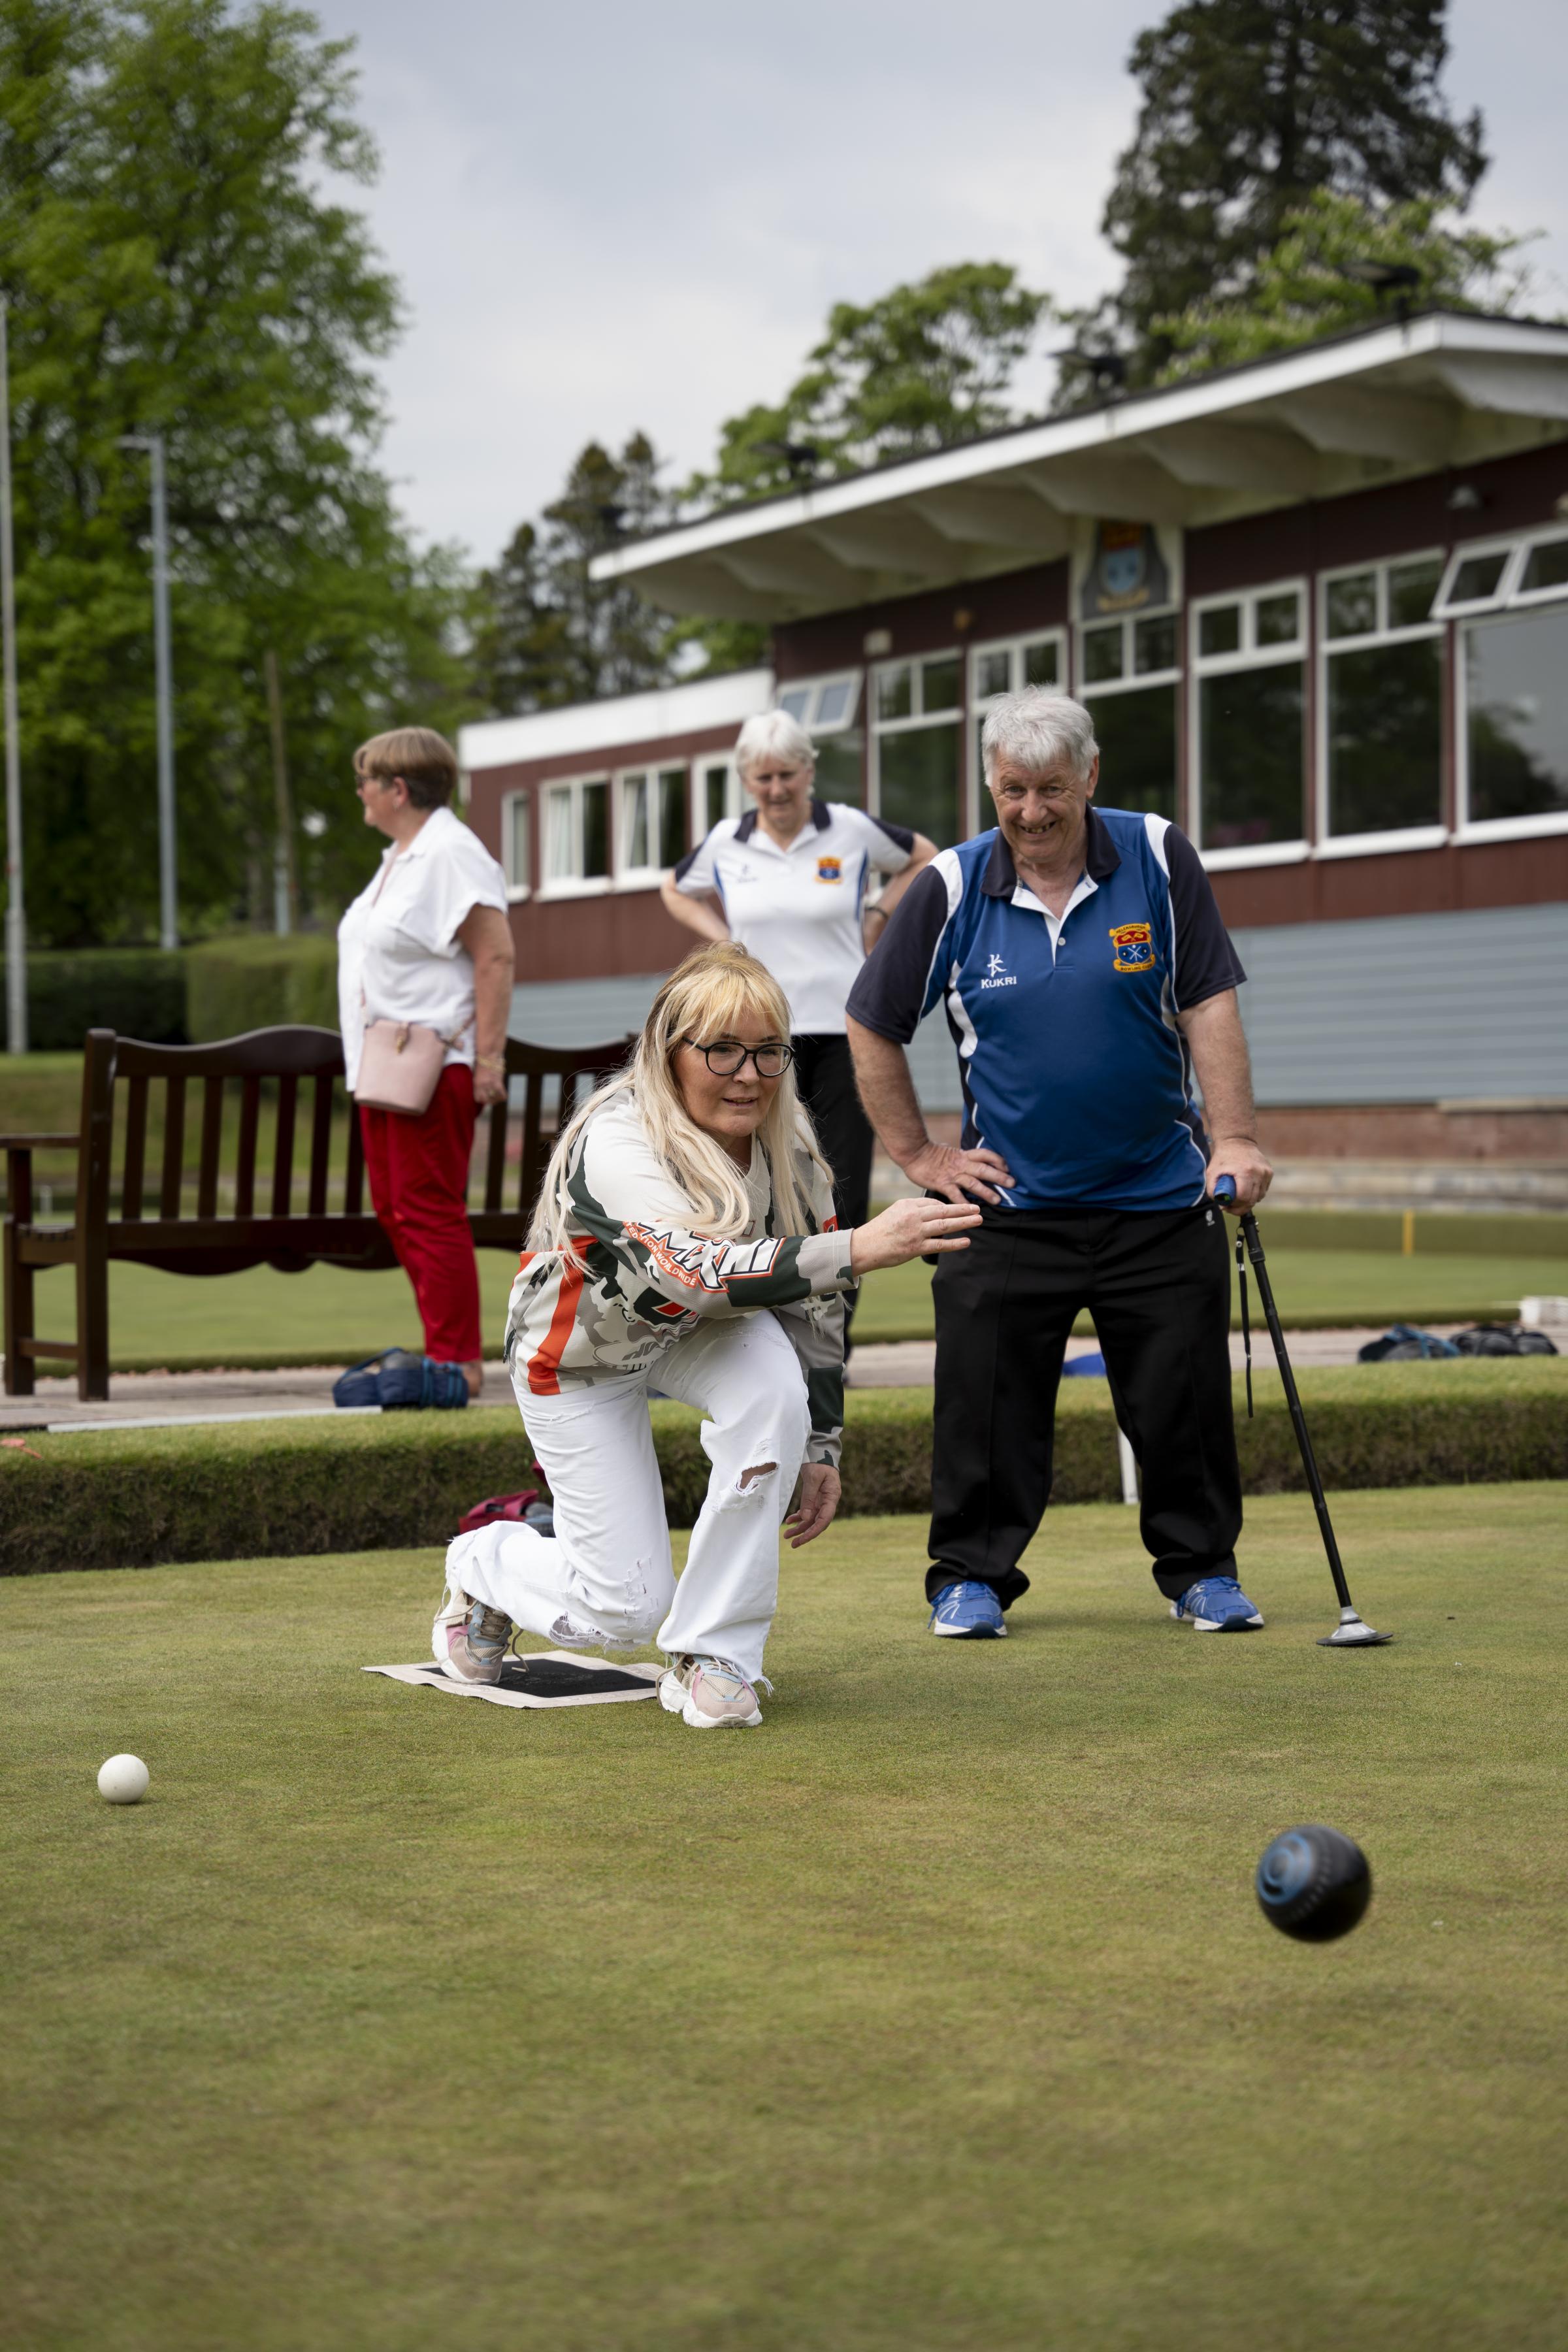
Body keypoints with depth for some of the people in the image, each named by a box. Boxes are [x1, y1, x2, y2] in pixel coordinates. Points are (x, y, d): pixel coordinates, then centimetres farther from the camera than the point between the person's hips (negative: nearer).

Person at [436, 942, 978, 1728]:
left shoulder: (785, 1140, -17)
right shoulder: (614, 1142, -36)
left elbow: (811, 1301, -5)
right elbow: (695, 1274, -52)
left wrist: (820, 1447, -6)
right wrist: (859, 1250, -62)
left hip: (698, 1337, 5)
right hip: (580, 1355, -4)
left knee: (774, 1390, -32)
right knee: (625, 1608, -7)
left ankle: (712, 1655, -16)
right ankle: (486, 1565, 30)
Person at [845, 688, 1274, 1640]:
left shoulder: (1160, 859, -4)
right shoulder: (952, 888, -4)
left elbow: (1210, 1004, -4)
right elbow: (873, 1028, 6)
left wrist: (1234, 1137, -13)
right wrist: (919, 1157, 3)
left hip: (1160, 1198, 0)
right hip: (1009, 1200, 0)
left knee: (1183, 1399, 2)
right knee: (988, 1398, -2)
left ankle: (1203, 1568, 20)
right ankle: (973, 1576, 14)